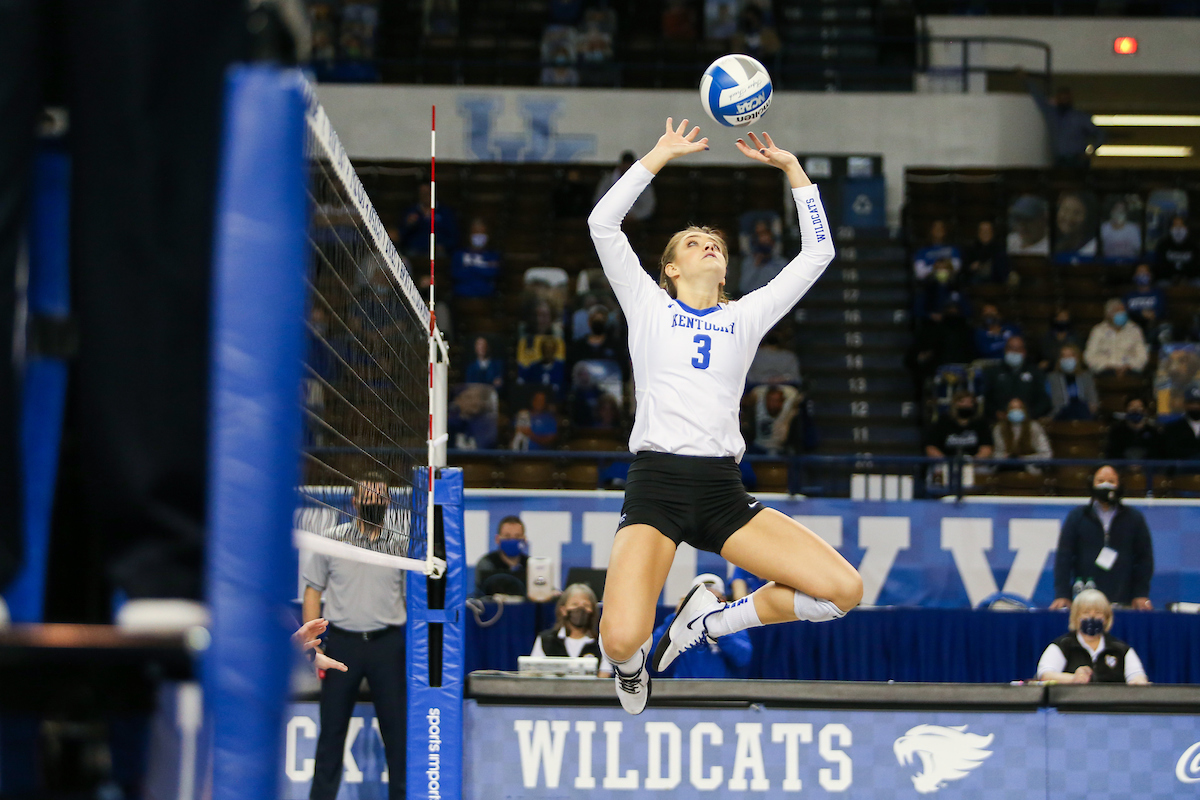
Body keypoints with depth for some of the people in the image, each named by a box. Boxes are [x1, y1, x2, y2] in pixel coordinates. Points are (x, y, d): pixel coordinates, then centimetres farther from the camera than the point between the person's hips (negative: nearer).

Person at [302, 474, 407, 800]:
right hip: (342, 641, 0)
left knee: (396, 727, 1)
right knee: (332, 727, 4)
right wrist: (313, 645, 1)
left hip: (387, 642, 0)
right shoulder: (332, 540, 5)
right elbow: (313, 590, 8)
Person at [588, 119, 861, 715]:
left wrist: (789, 165, 13)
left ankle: (708, 620, 10)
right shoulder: (649, 307, 12)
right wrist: (661, 155, 4)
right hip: (655, 485, -4)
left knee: (843, 590, -13)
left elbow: (817, 253, 17)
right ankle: (631, 666, 14)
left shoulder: (746, 316, 19)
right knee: (622, 640, -28)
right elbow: (602, 222, 2)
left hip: (723, 492, 4)